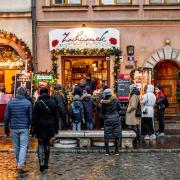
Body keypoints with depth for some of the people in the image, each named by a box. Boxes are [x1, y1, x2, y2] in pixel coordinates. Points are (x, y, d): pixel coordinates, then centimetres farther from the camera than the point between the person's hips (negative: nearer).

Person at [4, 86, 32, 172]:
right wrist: (28, 125, 15)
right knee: (23, 146, -2)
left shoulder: (10, 102, 1)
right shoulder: (28, 103, -6)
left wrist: (6, 128, 13)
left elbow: (6, 117, 4)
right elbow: (30, 117, -2)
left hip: (14, 128, 3)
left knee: (17, 147, 13)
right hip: (24, 128, -3)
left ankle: (19, 163, 24)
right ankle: (21, 165, -11)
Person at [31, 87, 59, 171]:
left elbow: (34, 117, -9)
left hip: (40, 127, -3)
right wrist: (56, 127, 13)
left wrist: (33, 129, -3)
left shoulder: (38, 103, -9)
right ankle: (46, 163, 17)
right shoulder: (52, 102, 1)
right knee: (47, 144, 13)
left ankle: (41, 162, -13)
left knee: (40, 144, 3)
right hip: (50, 127, 3)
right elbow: (56, 116, 6)